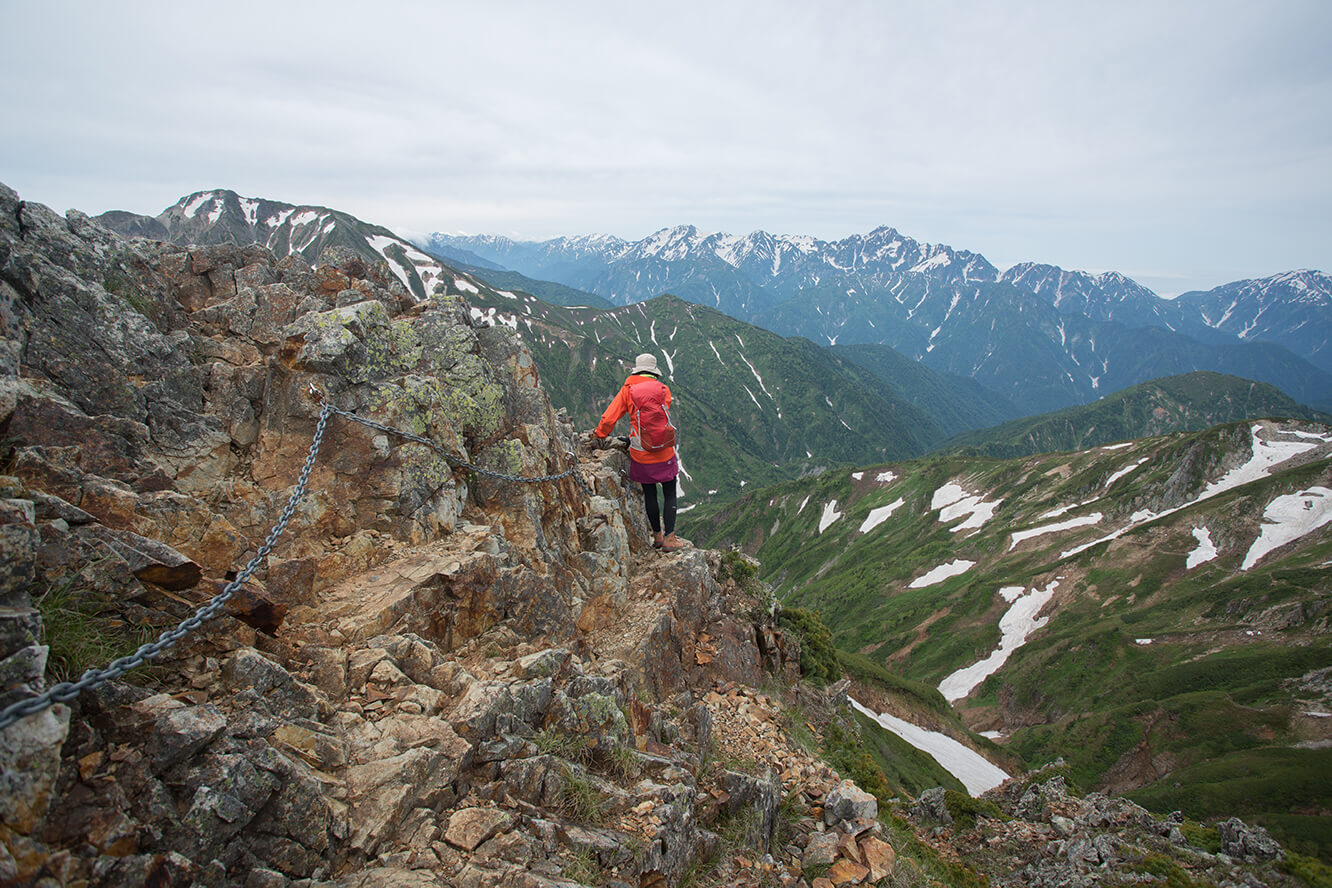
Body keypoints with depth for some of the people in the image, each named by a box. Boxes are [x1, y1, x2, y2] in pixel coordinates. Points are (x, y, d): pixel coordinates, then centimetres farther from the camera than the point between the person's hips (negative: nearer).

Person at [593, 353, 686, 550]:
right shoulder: (663, 390, -2)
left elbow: (610, 417, -7)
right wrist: (631, 438, 12)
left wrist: (600, 433, 13)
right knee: (670, 495, 9)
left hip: (640, 455, 1)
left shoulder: (627, 389, -3)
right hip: (664, 453, -1)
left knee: (649, 495, 15)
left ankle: (657, 536, 25)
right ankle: (669, 537, 5)